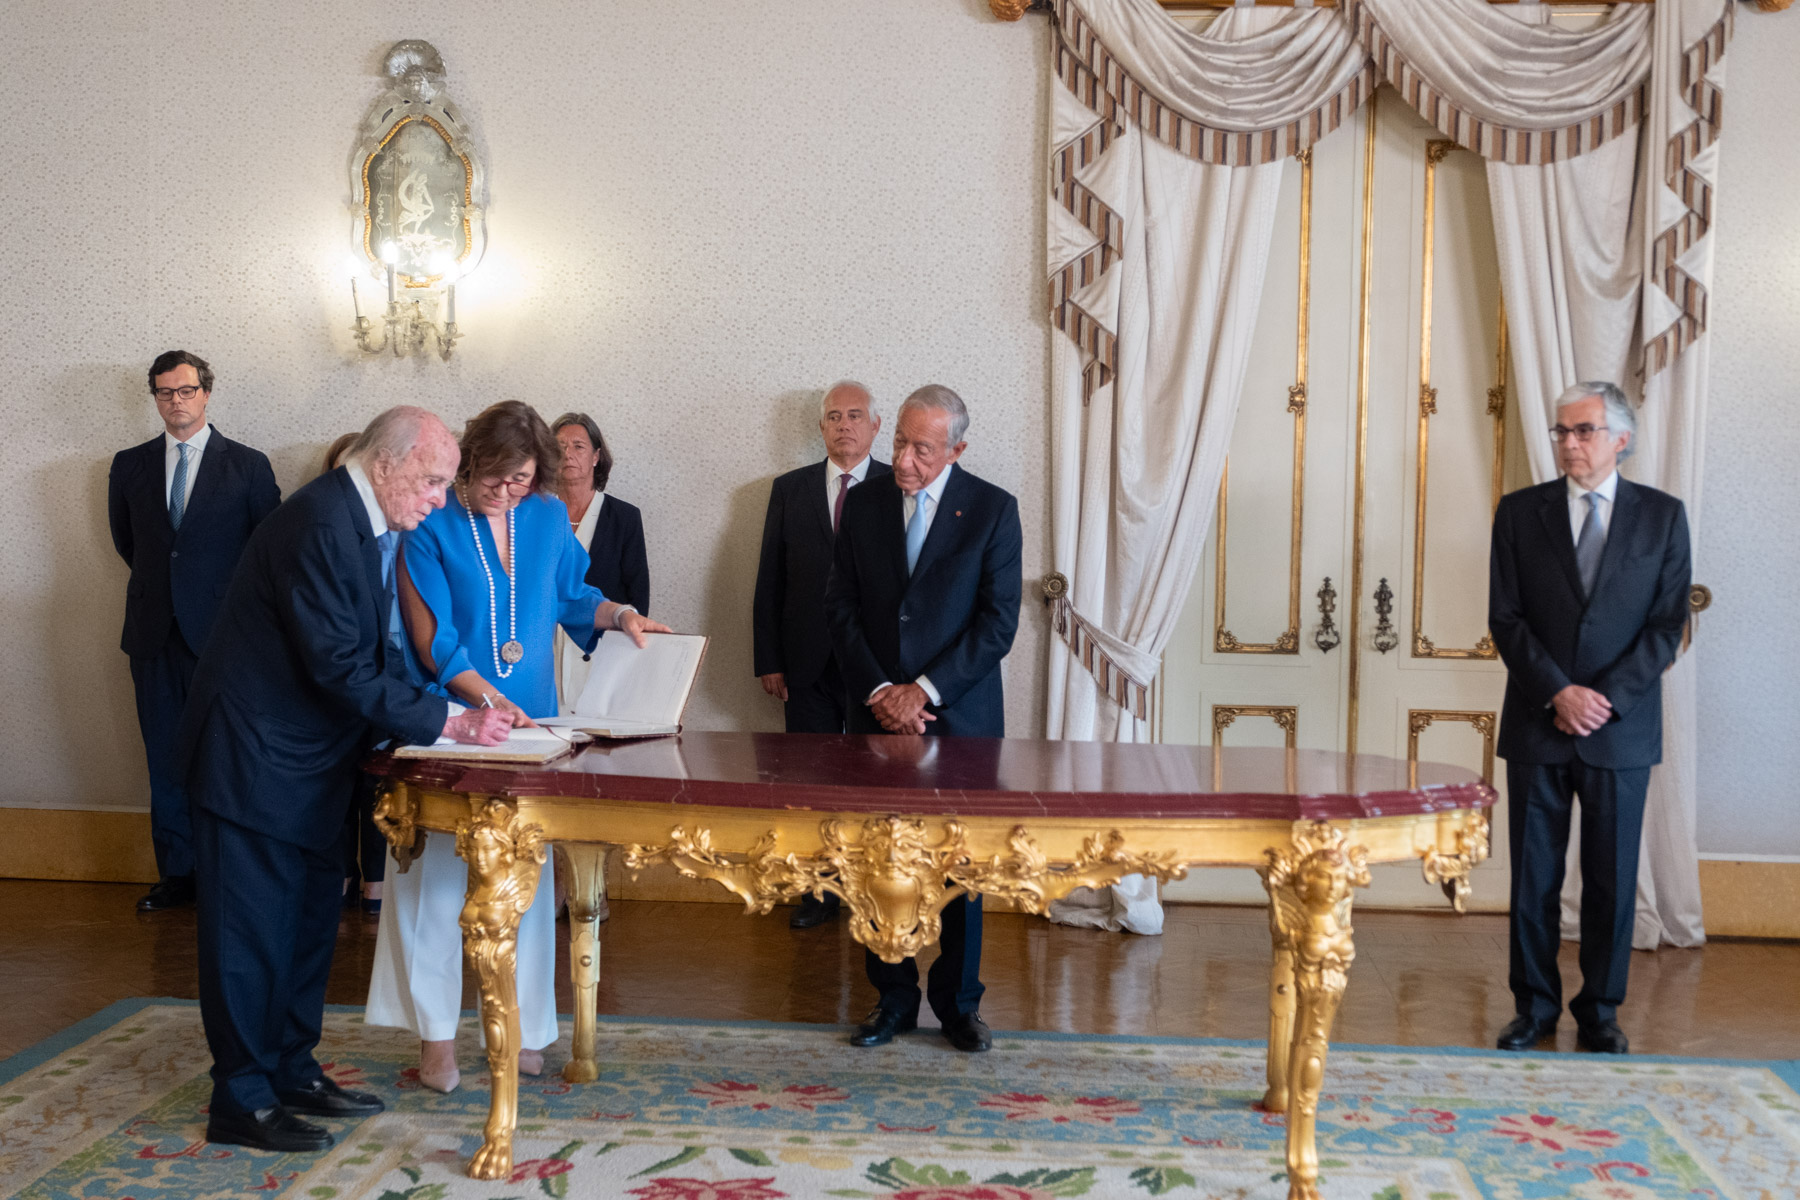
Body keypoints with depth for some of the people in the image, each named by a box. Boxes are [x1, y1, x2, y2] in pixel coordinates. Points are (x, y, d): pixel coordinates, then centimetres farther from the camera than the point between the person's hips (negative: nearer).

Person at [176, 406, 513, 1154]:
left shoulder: (370, 527, 7)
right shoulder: (318, 525, -24)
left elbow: (376, 651, 11)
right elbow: (340, 666, -27)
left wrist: (459, 711, -1)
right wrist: (446, 721, -24)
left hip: (308, 758, 10)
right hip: (256, 758, -10)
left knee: (310, 920, 16)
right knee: (253, 929, 0)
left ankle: (291, 1071, 29)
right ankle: (241, 1100, 11)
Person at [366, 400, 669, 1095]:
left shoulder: (548, 518, 5)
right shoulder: (432, 528, -8)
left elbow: (571, 594, 21)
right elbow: (434, 641, -12)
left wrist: (620, 616, 2)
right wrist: (489, 700, -23)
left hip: (531, 723, 4)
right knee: (439, 872, -1)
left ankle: (522, 1029, 15)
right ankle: (436, 1036, 7)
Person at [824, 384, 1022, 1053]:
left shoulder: (993, 510, -2)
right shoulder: (864, 503, 6)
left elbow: (999, 621, -6)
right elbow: (841, 607, 5)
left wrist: (924, 690, -12)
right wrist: (878, 689, -8)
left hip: (959, 716, -2)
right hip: (878, 713, 2)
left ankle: (958, 1003, 18)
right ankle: (894, 998, 17)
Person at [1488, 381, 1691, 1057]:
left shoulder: (1662, 516, 4)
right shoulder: (1520, 513, 4)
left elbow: (1668, 623, -1)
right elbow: (1506, 618, -1)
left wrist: (1606, 698, -11)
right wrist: (1559, 693, -12)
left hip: (1622, 729, 0)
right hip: (1537, 725, 0)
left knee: (1612, 877, 5)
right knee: (1533, 875, 6)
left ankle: (1600, 1013, 18)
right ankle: (1535, 1005, 18)